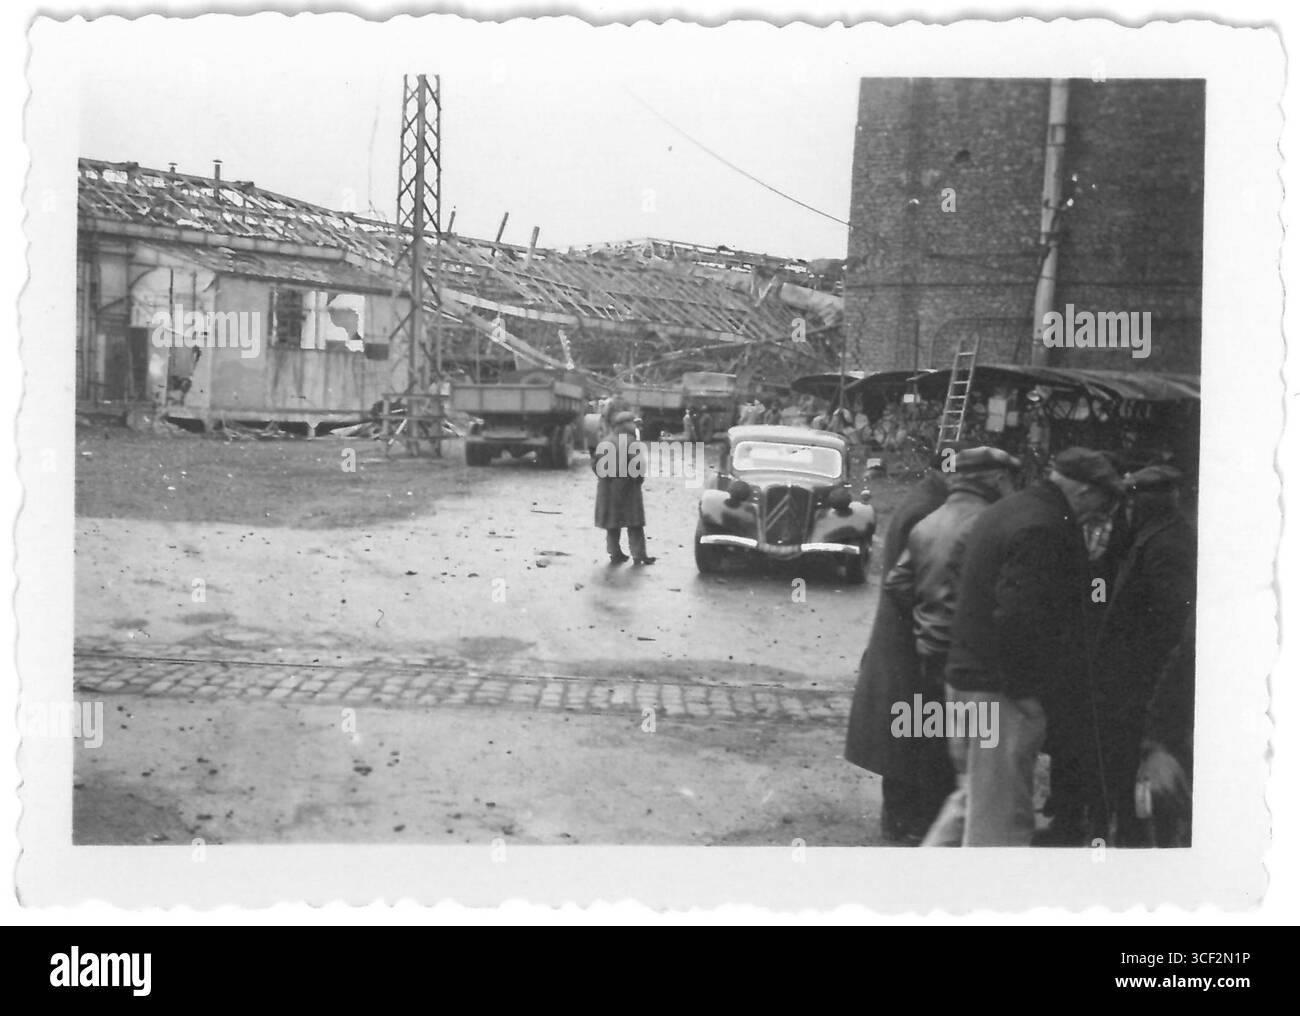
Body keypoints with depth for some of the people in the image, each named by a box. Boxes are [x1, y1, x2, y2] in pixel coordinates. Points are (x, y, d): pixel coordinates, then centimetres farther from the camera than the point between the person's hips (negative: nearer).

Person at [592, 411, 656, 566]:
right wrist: (639, 478, 0)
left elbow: (595, 464, 4)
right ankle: (638, 555, 1)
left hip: (607, 489, 5)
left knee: (612, 524, 11)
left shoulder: (604, 442, 6)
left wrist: (604, 478, 15)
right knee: (635, 524, 2)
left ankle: (615, 554, 13)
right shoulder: (632, 443, -12)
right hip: (628, 489, -5)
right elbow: (639, 464, -17)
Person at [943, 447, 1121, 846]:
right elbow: (1017, 617, -25)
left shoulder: (1003, 512, 15)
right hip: (1002, 692, -10)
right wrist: (1027, 690, -17)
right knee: (1001, 817, -1)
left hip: (970, 676, 10)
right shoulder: (1044, 529, -18)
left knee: (980, 801, 19)